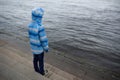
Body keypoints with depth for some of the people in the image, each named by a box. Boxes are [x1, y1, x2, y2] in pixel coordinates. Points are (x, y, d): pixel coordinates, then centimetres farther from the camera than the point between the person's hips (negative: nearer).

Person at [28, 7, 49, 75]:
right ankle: (42, 71, 37)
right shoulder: (40, 27, -32)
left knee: (35, 58, 25)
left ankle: (36, 69, 47)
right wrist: (46, 48, -9)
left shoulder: (30, 25, -10)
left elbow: (31, 36, 3)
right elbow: (43, 40, -24)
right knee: (41, 61, 16)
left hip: (33, 47, 6)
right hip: (39, 48, -6)